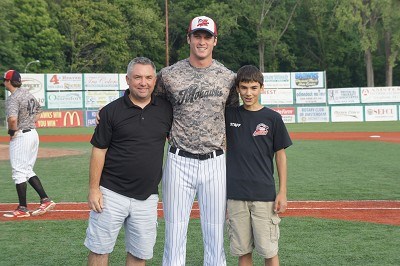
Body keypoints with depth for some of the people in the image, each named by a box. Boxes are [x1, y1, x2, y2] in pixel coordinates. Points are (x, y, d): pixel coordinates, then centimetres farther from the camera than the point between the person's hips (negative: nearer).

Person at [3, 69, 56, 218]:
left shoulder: (13, 98, -16)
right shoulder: (28, 94, 12)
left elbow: (12, 118, -33)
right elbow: (38, 110, 28)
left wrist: (12, 131, -16)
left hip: (20, 137, -9)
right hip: (33, 133, 9)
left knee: (19, 172, -1)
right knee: (28, 171, 17)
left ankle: (23, 209, 5)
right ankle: (45, 200, 10)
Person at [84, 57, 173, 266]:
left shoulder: (166, 109, 4)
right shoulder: (112, 111, -3)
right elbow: (98, 151, -3)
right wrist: (93, 189, -7)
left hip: (147, 197, 2)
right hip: (111, 193, -2)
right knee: (99, 249, 5)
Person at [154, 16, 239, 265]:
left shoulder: (228, 77, 4)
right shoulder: (169, 75, 0)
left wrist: (223, 142, 6)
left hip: (215, 163, 1)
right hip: (179, 162, -1)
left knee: (215, 236, 7)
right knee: (174, 234, 4)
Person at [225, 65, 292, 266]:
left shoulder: (272, 118, 0)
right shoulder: (229, 115, 6)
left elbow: (280, 155, 3)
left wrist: (282, 192, -1)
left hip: (264, 194, -2)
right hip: (235, 194, 2)